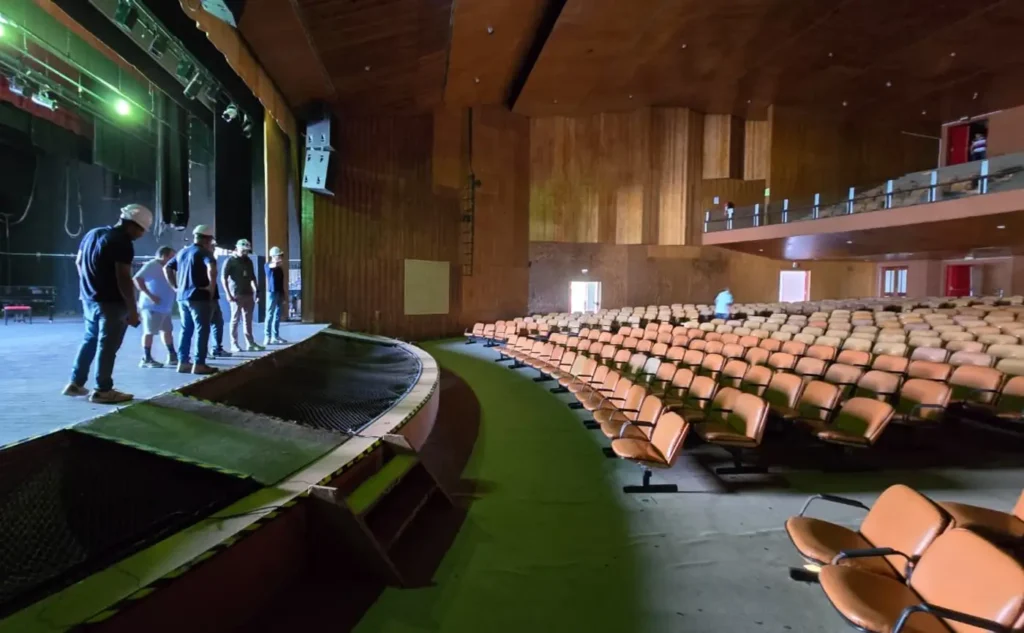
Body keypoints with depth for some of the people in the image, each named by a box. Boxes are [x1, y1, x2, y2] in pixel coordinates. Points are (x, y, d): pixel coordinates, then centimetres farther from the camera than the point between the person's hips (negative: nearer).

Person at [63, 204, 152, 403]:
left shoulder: (92, 233, 12)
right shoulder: (123, 243, -17)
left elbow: (78, 262, 21)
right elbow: (123, 279, -22)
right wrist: (132, 310, -19)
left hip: (89, 299, 9)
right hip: (111, 302, -9)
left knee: (90, 339, 20)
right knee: (107, 345, -2)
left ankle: (76, 383, 25)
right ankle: (102, 390, 4)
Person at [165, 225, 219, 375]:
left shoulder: (182, 252, 16)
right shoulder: (204, 252, -9)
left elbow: (167, 268, 22)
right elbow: (211, 268, -29)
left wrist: (175, 287, 17)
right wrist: (212, 286, -19)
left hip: (182, 297, 8)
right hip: (199, 297, -8)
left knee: (186, 330, 14)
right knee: (202, 330, -3)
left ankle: (183, 362, 16)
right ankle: (199, 364, -4)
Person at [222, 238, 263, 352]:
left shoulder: (248, 261, 15)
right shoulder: (230, 261, -3)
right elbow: (223, 278, -7)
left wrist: (256, 290, 12)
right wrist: (228, 294, -13)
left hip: (248, 294, 6)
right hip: (236, 295, -5)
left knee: (248, 320, 7)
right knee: (235, 319, -1)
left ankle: (250, 343, 10)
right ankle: (234, 344, 5)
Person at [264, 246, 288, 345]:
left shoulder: (280, 268, 15)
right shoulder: (268, 265, -4)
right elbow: (275, 264, -29)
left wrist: (285, 295, 14)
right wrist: (281, 261, -10)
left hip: (280, 293, 7)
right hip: (272, 293, -7)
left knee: (278, 315, 8)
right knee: (270, 315, -6)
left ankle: (275, 336, 14)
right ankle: (268, 337, -5)